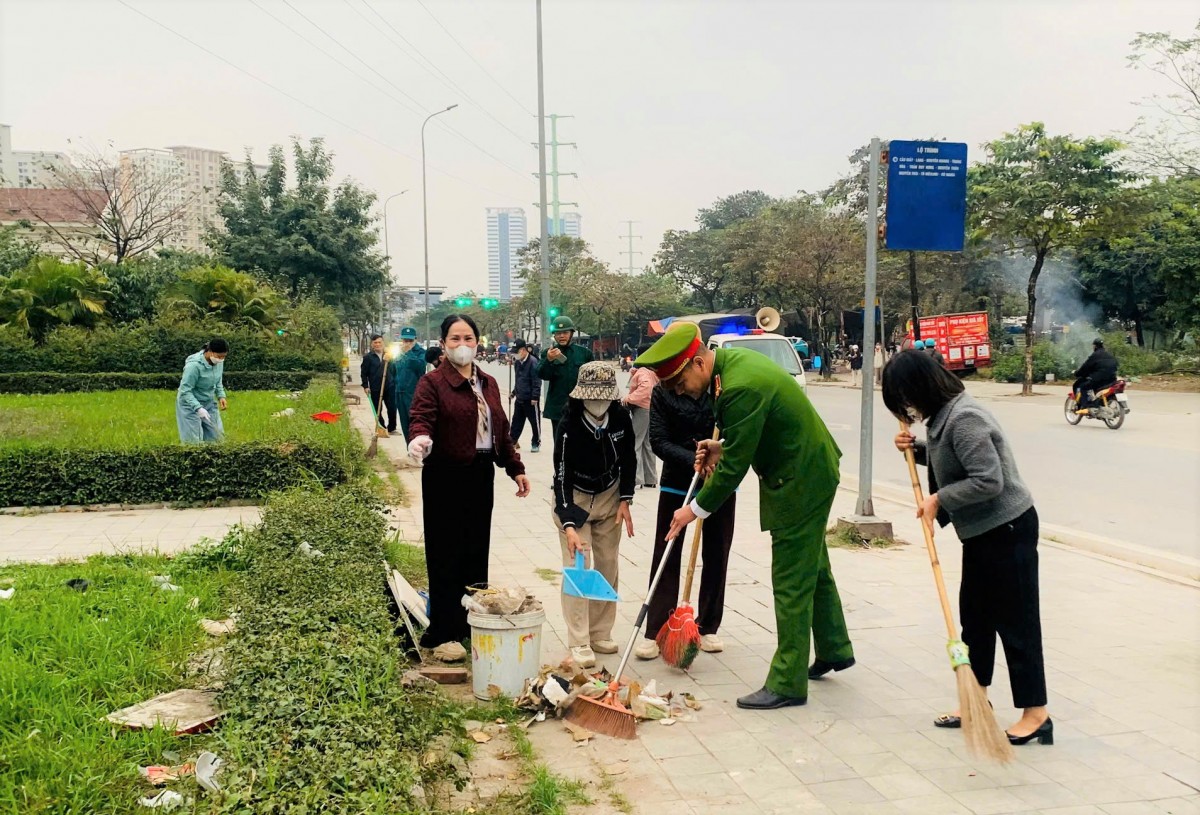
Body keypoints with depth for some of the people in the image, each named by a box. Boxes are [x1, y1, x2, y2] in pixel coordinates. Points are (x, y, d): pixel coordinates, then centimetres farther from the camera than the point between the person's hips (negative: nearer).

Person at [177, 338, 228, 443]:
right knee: (193, 440, -6)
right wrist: (198, 408, -33)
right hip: (190, 404, -7)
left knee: (216, 435, 8)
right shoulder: (194, 365, -29)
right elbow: (185, 391, -25)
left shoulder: (219, 362, -9)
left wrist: (221, 396, -4)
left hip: (209, 403, 7)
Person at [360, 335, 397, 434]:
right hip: (375, 389, -2)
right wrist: (365, 386, -7)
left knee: (392, 408, 0)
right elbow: (363, 373, 0)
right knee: (378, 410, 5)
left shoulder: (388, 355, 9)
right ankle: (381, 428, 17)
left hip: (389, 387, 2)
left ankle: (391, 428, 16)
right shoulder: (368, 357, 1)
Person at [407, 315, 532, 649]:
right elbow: (422, 419, -20)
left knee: (477, 549, 13)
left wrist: (515, 468, 17)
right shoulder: (432, 382, -6)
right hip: (446, 475, -6)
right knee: (446, 552, -1)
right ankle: (443, 629, 9)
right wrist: (420, 440, -42)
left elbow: (501, 430, 18)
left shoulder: (488, 384, 14)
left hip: (482, 474, 6)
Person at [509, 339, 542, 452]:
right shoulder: (517, 362, 8)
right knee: (517, 420, 13)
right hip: (520, 397, 8)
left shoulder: (533, 362, -18)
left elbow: (536, 381, -20)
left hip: (530, 399, -8)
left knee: (534, 421, 4)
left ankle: (537, 443, 15)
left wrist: (535, 397, -21)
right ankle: (513, 440, 21)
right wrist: (514, 392, 21)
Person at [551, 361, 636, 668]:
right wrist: (568, 525, -33)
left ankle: (600, 634, 20)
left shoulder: (620, 417, -15)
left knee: (607, 567, 8)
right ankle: (579, 644, -5)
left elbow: (629, 460, 2)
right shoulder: (569, 425, -26)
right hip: (574, 498, -4)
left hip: (610, 496, 4)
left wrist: (625, 500, -3)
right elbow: (561, 477, -25)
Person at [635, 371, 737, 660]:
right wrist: (693, 461, -26)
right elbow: (658, 441, -11)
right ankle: (655, 632, 6)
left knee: (716, 557, 9)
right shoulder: (662, 392, -7)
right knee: (666, 558, 1)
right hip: (676, 483, -1)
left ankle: (707, 628, 23)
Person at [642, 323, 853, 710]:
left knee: (792, 581, -3)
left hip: (801, 481, -10)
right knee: (813, 566, 22)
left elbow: (734, 467, -25)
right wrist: (722, 447, -1)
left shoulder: (740, 388, -30)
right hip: (807, 471, 10)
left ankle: (787, 683, 7)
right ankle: (834, 650, 40)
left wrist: (696, 509, -13)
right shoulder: (730, 360, 1)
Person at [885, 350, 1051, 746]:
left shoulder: (964, 419, -25)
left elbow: (988, 480, -28)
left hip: (1007, 529, -10)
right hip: (981, 530, 10)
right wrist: (916, 448, 4)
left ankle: (1036, 716, 8)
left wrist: (939, 499, -20)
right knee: (974, 616, 15)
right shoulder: (943, 415, 6)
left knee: (1015, 621, -2)